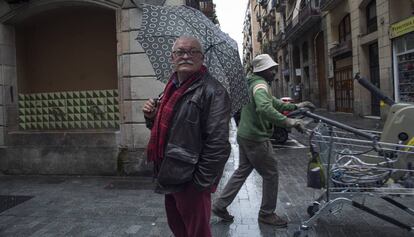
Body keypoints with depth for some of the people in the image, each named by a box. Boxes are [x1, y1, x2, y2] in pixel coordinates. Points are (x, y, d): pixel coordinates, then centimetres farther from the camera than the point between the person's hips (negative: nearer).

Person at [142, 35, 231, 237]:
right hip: (170, 178, 8)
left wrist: (201, 183, -19)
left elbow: (218, 144, -22)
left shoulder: (212, 91, -16)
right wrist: (151, 116, 1)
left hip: (190, 182, -8)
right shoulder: (171, 87, 11)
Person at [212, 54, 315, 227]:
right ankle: (267, 214, 17)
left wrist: (295, 106, 19)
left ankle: (220, 205, 21)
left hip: (245, 135, 10)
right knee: (271, 175, 4)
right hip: (256, 138, -10)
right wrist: (288, 121, -46)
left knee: (242, 171, 18)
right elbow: (265, 109, -39)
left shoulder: (254, 83, 16)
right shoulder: (261, 85, -18)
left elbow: (273, 102, 24)